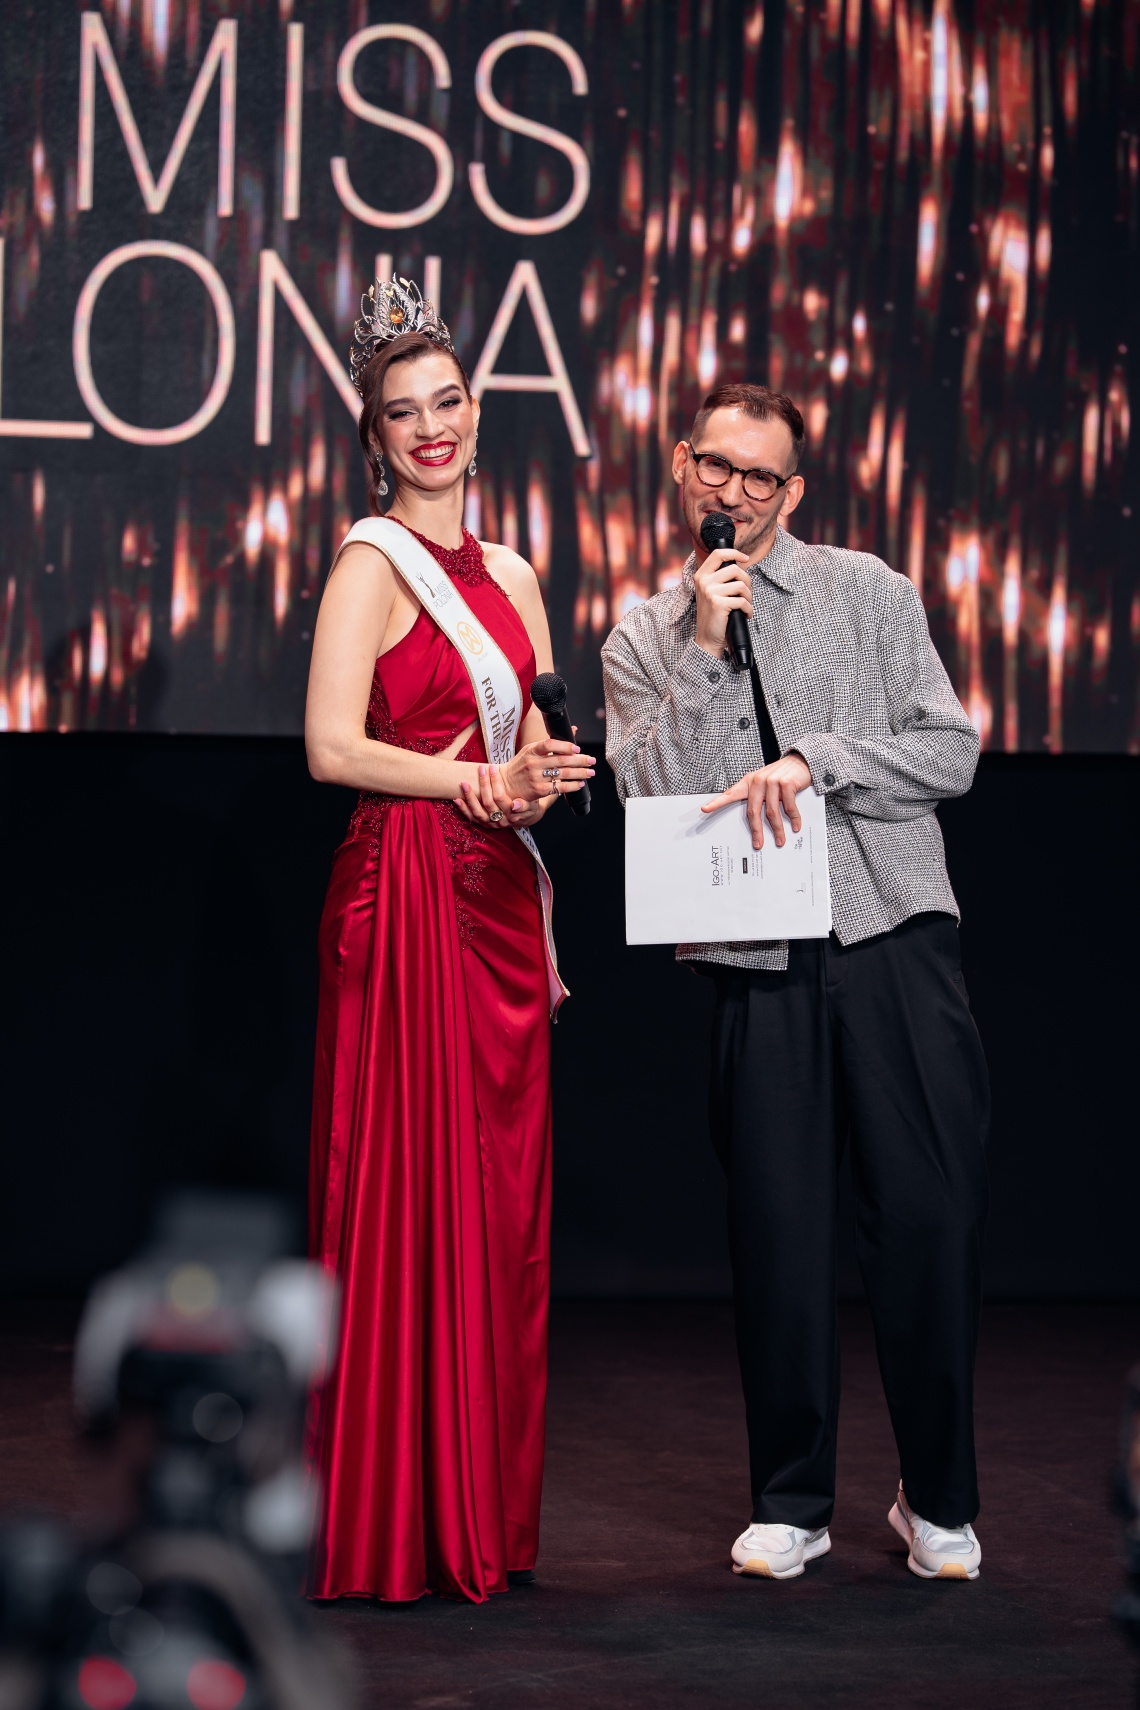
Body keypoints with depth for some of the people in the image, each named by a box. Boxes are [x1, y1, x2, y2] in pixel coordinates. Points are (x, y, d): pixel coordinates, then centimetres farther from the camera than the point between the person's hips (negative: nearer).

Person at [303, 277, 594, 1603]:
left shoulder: (507, 574, 17)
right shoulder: (372, 565, -4)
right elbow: (333, 746, -14)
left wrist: (555, 773, -2)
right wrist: (484, 785, -17)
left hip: (497, 898, 7)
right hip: (403, 887, -7)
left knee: (500, 1196, 7)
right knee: (408, 1198, -6)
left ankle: (484, 1511, 14)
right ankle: (391, 1526, 0)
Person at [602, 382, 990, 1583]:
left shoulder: (867, 593, 10)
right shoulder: (643, 642, 13)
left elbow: (950, 751, 3)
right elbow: (651, 794, -1)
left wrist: (812, 761, -9)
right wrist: (703, 650, -6)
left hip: (892, 933, -1)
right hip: (755, 964, 1)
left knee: (929, 1214, -5)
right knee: (776, 1232, 1)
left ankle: (938, 1501, 9)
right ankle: (789, 1504, 15)